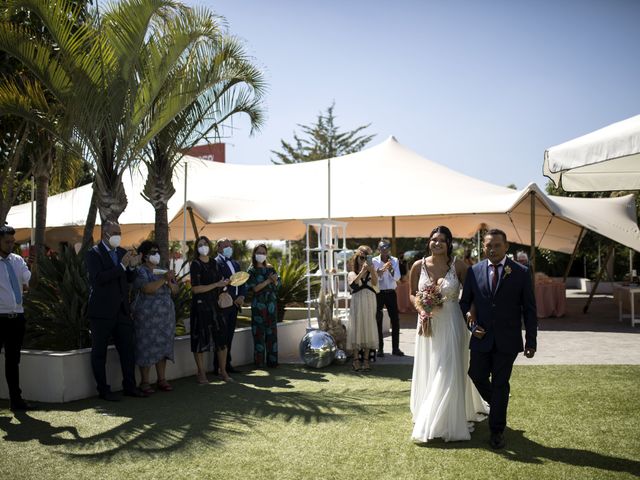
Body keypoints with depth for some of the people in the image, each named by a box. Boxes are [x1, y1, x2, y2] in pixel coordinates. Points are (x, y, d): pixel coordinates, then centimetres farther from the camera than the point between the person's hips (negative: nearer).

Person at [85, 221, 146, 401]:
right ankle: (103, 390, 12)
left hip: (122, 310, 7)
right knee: (99, 352, 4)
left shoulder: (122, 252, 12)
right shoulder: (93, 254, -8)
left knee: (128, 348, 10)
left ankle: (129, 386, 19)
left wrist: (132, 266, -5)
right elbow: (98, 278, -22)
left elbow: (129, 279, 16)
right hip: (102, 311, -6)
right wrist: (122, 265, -22)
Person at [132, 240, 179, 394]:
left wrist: (170, 283, -9)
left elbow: (175, 290, 11)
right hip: (147, 317, -6)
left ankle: (161, 380, 15)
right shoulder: (140, 271, -5)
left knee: (163, 347, 8)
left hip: (166, 316, 7)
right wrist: (163, 279, -27)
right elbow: (147, 289, -22)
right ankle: (144, 382, 3)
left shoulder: (163, 271, 15)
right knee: (146, 348, -4)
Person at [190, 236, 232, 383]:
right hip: (201, 305, -6)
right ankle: (201, 373, 11)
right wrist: (217, 285, -16)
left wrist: (223, 284, 5)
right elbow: (195, 289, -15)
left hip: (215, 304, 6)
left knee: (222, 338, 3)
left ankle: (223, 372, 13)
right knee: (201, 338, 0)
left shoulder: (213, 263, 11)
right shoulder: (196, 264, -8)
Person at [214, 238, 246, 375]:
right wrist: (232, 299, -14)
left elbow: (242, 283, 19)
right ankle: (218, 367, -2)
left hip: (235, 305, 7)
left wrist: (241, 297, 0)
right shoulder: (216, 263, -5)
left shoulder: (236, 264, 21)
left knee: (229, 335, 10)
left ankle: (227, 364, 15)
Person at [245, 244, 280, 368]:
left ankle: (272, 360, 9)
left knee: (271, 331, 4)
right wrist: (268, 280, -16)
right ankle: (259, 361, 2)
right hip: (258, 305, -3)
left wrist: (275, 280, -12)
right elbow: (255, 288, -11)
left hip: (271, 303, 4)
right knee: (259, 332, -2)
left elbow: (277, 286, 9)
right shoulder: (252, 270, -1)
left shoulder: (270, 268, 9)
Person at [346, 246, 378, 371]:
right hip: (357, 304, -1)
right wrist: (362, 271, -25)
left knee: (368, 329, 2)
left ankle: (366, 359, 8)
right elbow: (353, 284, -15)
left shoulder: (372, 273, 10)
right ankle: (356, 360, 3)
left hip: (370, 304, 2)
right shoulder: (352, 274, 7)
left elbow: (375, 283, -12)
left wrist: (371, 270, -26)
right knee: (356, 328, -3)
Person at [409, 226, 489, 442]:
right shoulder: (419, 266, -1)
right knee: (428, 373, 12)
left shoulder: (458, 266, -7)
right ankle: (427, 419, 30)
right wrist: (421, 310, -10)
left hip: (451, 324, -2)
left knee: (449, 372, -3)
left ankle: (449, 422, 10)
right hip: (428, 324, 3)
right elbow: (413, 294, 9)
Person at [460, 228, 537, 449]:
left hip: (507, 340, -2)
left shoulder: (520, 272, -3)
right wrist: (472, 325, -5)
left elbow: (529, 309, -1)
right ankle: (497, 405, 40)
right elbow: (464, 302, 10)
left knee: (500, 384, 4)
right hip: (482, 337, 2)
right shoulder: (474, 271, 2)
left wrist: (531, 341, -4)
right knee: (477, 376, 10)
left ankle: (497, 431, 17)